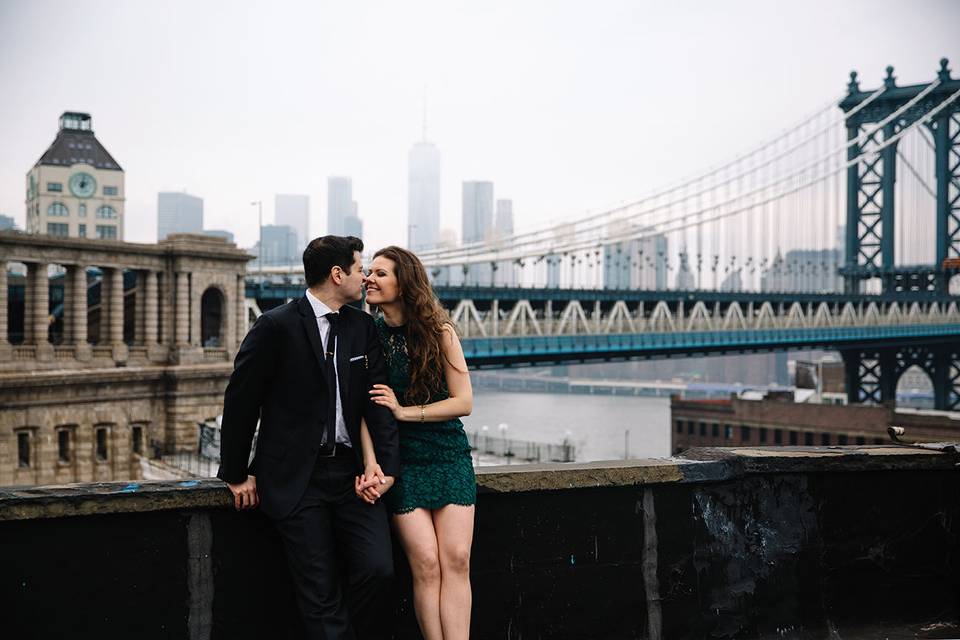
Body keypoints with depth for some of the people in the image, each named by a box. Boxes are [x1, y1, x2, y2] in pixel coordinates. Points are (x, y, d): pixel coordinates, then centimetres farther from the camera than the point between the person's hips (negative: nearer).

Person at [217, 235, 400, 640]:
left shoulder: (362, 326, 8)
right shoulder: (276, 326, -9)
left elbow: (378, 400, 5)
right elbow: (240, 401, -3)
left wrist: (387, 465, -7)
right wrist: (236, 474, 1)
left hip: (350, 471, 4)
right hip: (296, 480, -4)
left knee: (378, 569, -7)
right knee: (321, 595, -3)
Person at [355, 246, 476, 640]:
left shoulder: (439, 332, -2)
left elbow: (463, 401, -4)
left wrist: (403, 411, -12)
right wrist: (370, 464, -18)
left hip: (450, 458, 1)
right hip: (400, 463, 0)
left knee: (457, 561, -6)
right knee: (426, 565, -8)